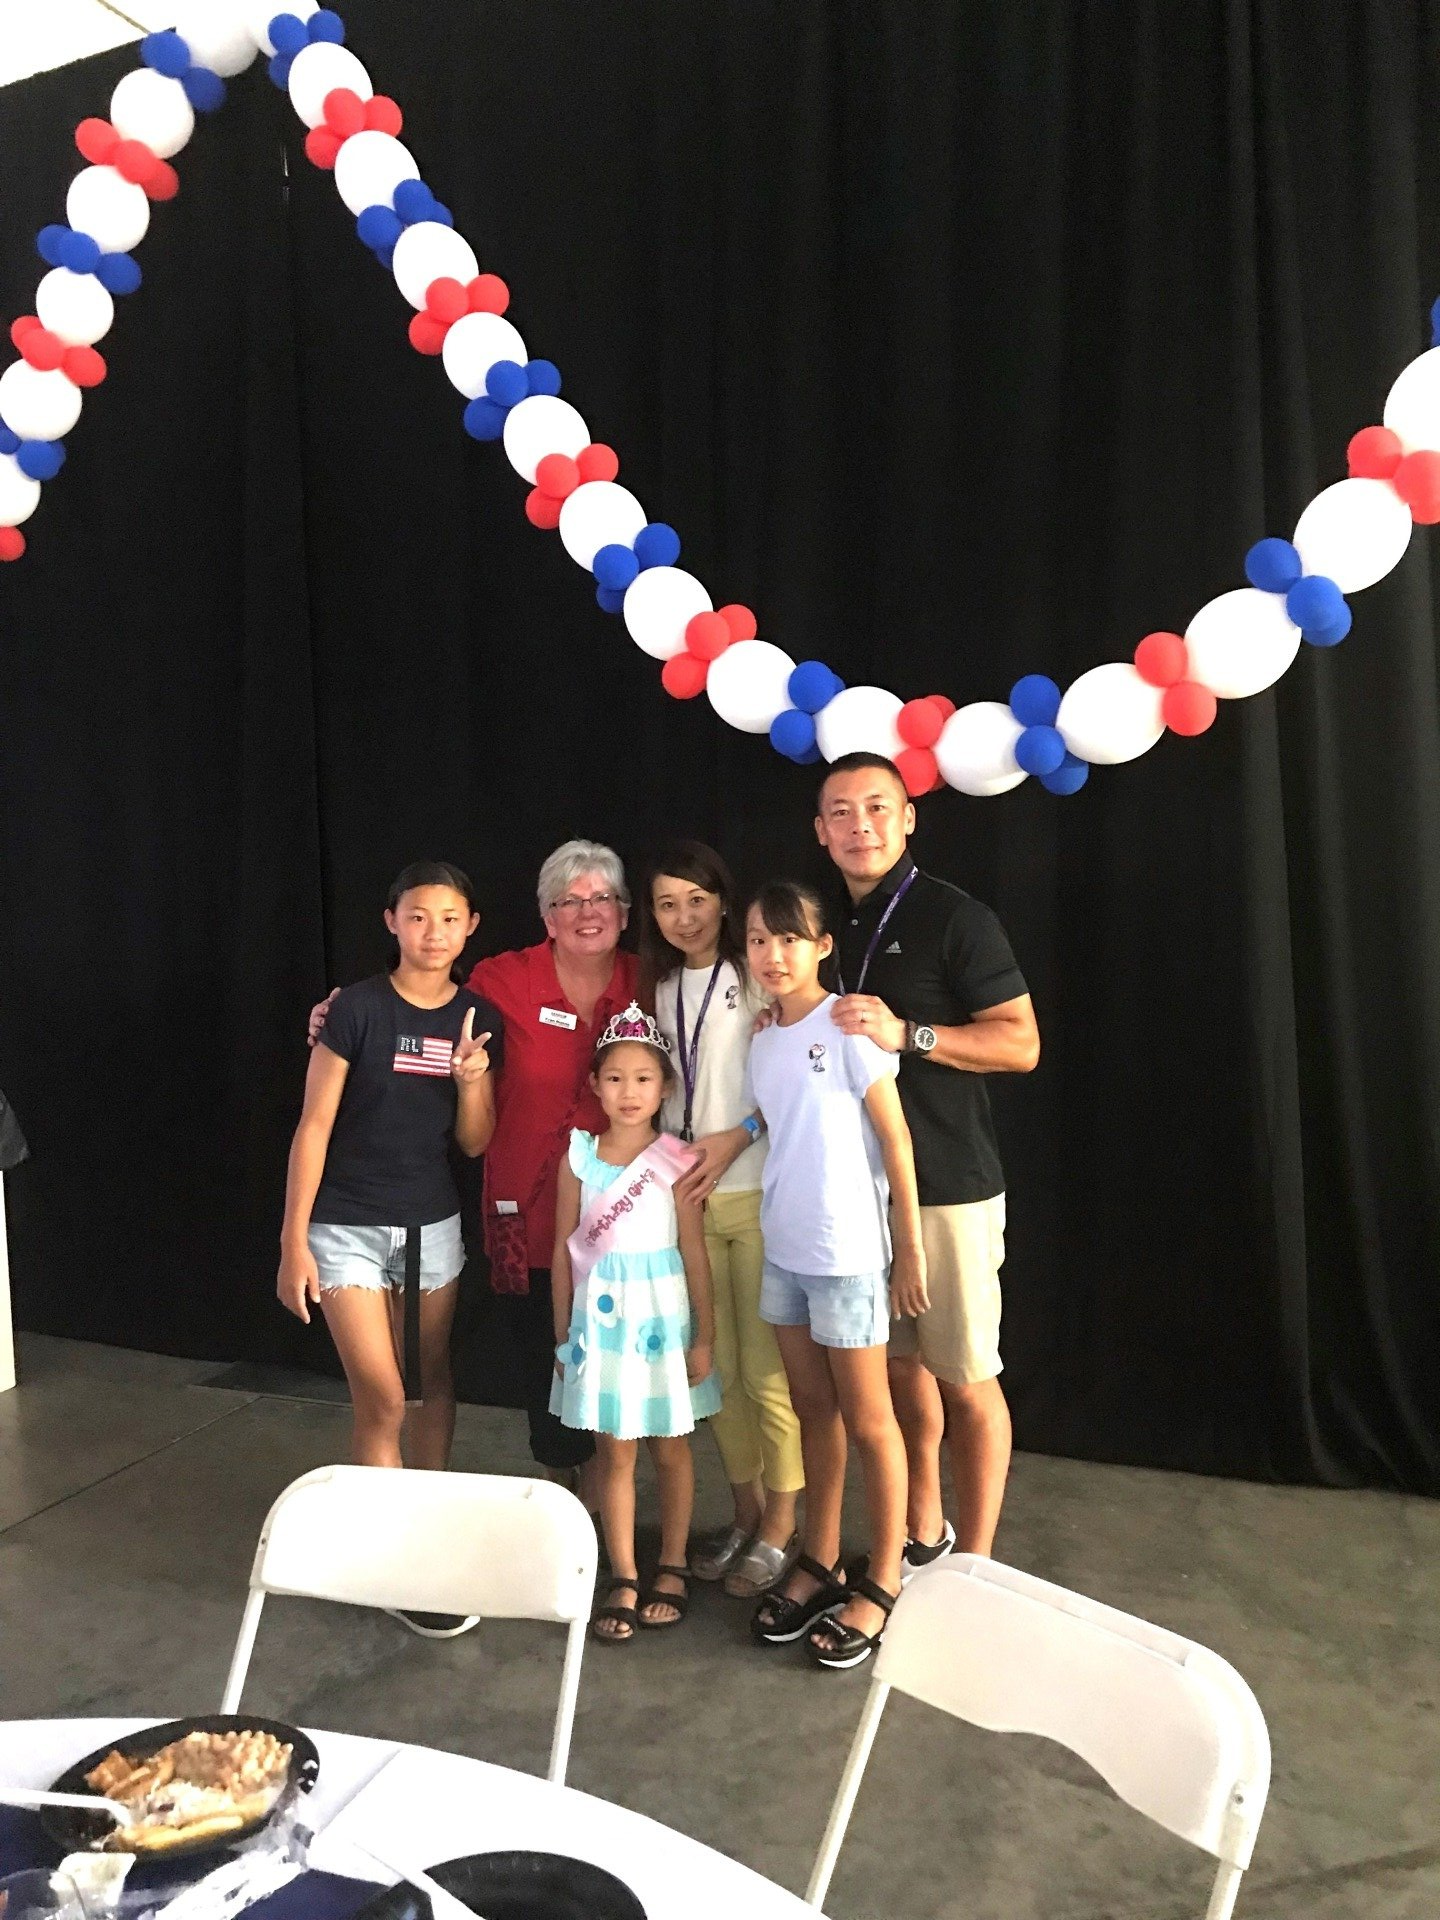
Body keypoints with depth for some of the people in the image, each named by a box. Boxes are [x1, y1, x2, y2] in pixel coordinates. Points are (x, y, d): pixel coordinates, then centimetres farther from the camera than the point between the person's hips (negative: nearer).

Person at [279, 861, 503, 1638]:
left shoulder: (479, 1018, 0)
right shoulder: (357, 1008, -12)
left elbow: (474, 1143, 2)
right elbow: (314, 1126, -10)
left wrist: (472, 1079, -17)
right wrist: (293, 1241, -12)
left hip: (433, 1224, 4)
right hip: (347, 1226, -4)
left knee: (430, 1382, 15)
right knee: (381, 1401, -3)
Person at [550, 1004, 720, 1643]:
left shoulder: (675, 1160, -7)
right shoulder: (579, 1157, -1)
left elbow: (694, 1253, -5)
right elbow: (563, 1250, 4)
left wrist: (704, 1336, -4)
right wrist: (563, 1332, 5)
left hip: (661, 1317, -1)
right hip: (600, 1321, 2)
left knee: (669, 1447, 12)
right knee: (614, 1452, 7)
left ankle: (672, 1567, 28)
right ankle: (623, 1579, 18)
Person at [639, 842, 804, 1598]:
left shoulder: (757, 976, -6)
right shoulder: (661, 986, 13)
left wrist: (738, 1137, -16)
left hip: (760, 1193, -5)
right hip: (688, 1196, 6)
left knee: (767, 1368, 0)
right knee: (714, 1366, 12)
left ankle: (781, 1529, 17)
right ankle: (746, 1514, 28)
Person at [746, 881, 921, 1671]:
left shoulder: (846, 1026, -13)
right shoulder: (762, 1044, 6)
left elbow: (894, 1137, -11)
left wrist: (909, 1247, -11)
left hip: (848, 1253, -6)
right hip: (783, 1249, 6)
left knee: (867, 1420, 7)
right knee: (812, 1411, 17)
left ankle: (881, 1583, 21)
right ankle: (820, 1564, 31)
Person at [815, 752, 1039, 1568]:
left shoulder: (954, 917, -9)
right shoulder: (833, 925, 11)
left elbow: (1022, 1043, -12)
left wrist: (906, 1034, -23)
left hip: (947, 1187, -6)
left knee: (965, 1378, 3)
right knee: (898, 1366, 15)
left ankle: (973, 1563, 18)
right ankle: (923, 1534, 31)